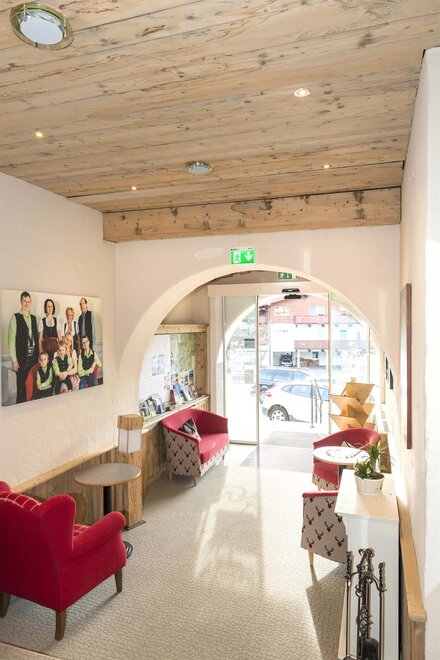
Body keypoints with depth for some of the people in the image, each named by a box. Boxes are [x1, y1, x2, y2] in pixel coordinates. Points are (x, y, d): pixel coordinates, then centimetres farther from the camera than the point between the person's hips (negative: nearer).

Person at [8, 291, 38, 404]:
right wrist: (14, 360, -10)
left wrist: (39, 355, 3)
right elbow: (11, 339, -6)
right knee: (21, 385, 0)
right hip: (22, 357, -4)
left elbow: (37, 338, 11)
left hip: (34, 356, 4)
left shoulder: (34, 318, 11)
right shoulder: (15, 317, -3)